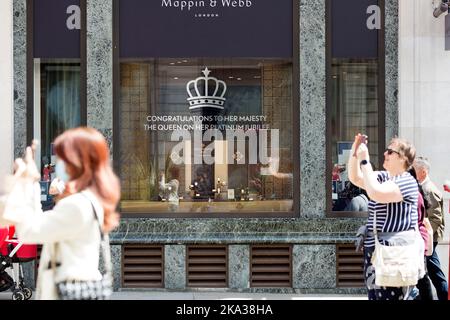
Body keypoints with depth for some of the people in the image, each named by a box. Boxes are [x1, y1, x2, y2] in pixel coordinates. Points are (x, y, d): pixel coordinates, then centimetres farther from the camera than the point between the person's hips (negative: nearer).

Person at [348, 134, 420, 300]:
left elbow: (375, 193, -26)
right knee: (375, 294, 13)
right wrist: (354, 152, -4)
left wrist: (365, 161, -22)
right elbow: (355, 178, 10)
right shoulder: (383, 177, 14)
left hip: (394, 250, -9)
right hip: (375, 248, 9)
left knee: (391, 296, -8)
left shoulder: (406, 181, -13)